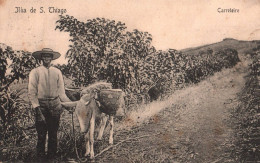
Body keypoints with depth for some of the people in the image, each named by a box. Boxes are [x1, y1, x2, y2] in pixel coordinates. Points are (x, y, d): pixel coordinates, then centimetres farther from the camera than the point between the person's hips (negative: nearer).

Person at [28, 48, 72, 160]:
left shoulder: (57, 72, 8)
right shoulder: (35, 72, -1)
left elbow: (61, 92, 8)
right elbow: (31, 93, -3)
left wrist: (69, 103, -5)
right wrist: (37, 108, -13)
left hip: (55, 105, 2)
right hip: (41, 105, -2)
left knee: (53, 133, 9)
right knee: (41, 133, 2)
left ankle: (52, 155, 23)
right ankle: (41, 156, 17)